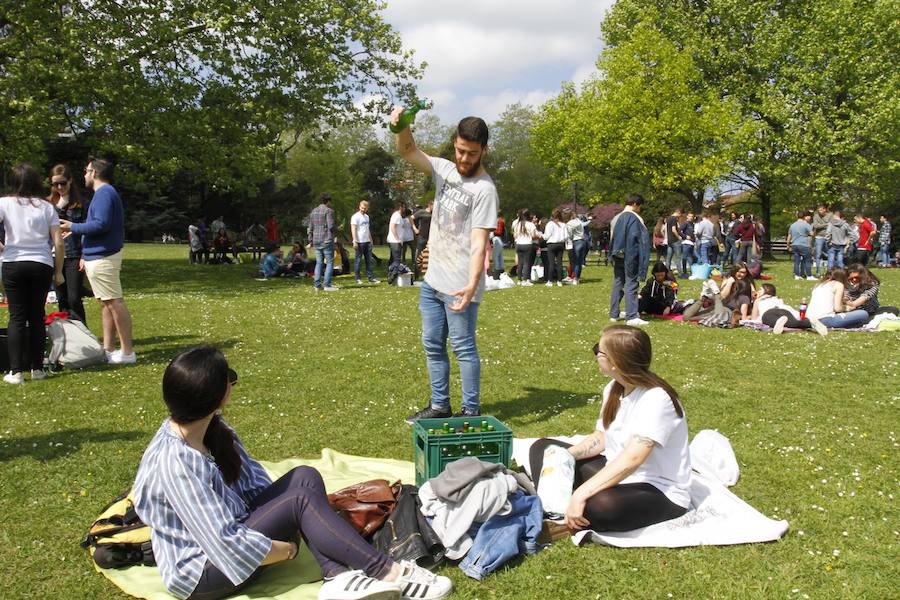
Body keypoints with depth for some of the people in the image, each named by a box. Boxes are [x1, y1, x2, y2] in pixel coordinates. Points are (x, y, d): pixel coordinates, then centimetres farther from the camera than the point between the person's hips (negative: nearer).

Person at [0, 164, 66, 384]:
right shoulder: (47, 207, 4)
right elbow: (58, 243, 0)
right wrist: (58, 272, 9)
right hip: (42, 266, 1)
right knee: (37, 316, 9)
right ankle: (37, 368, 14)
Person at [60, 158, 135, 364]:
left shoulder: (104, 193, -14)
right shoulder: (106, 192, 18)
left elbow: (101, 224, -23)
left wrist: (74, 227, -11)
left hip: (102, 259, -11)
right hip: (98, 256, 11)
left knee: (114, 303, -9)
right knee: (106, 303, 14)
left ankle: (127, 352, -7)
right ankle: (108, 349, 21)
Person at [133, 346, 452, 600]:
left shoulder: (212, 427, -4)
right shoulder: (174, 465, -31)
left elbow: (253, 478, 6)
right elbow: (228, 546, -29)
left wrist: (281, 508, -10)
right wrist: (288, 549, -15)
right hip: (200, 574, -9)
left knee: (304, 477, -9)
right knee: (301, 498, -21)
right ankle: (387, 573, -14)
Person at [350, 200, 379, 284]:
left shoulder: (367, 216, 17)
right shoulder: (355, 216, -8)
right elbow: (353, 229, -14)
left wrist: (371, 240, 19)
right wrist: (355, 241, -22)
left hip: (367, 242, 8)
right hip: (359, 242, -8)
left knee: (369, 260, 6)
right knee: (358, 260, -2)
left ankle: (370, 278, 8)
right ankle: (357, 279, 4)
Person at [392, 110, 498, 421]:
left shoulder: (484, 190, -15)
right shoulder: (445, 169, 7)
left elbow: (479, 242, -22)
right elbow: (408, 151, 7)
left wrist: (472, 285, -34)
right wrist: (402, 124, -16)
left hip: (459, 286, -8)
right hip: (432, 279, 8)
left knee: (463, 348, -1)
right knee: (432, 345, 14)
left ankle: (471, 411, 11)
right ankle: (439, 405, 26)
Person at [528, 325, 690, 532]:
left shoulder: (656, 398, -25)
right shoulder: (613, 389, 2)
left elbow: (632, 458, -35)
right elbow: (601, 438, 8)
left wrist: (581, 494, -40)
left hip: (660, 492, -9)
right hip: (614, 474, 9)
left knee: (603, 504, -41)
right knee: (542, 448, 4)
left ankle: (568, 523, -10)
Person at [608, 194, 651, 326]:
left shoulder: (615, 218, 11)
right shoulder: (635, 218, -12)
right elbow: (643, 239, -14)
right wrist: (642, 260, -10)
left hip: (617, 257, 7)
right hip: (630, 257, -7)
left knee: (617, 284, 14)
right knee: (631, 285, -5)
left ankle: (614, 314, 19)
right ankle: (631, 317, -7)